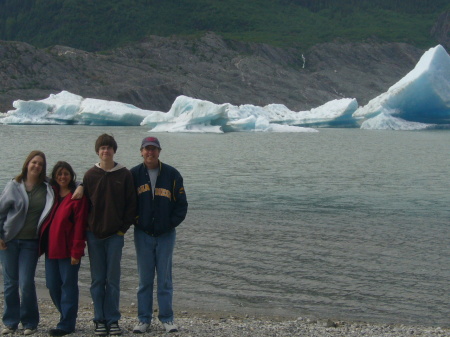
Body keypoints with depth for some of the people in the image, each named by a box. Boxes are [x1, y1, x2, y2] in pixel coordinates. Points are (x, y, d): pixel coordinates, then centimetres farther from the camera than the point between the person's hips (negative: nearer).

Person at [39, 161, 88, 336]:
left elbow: (80, 224, -11)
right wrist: (42, 245, 6)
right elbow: (45, 219, 15)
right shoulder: (51, 194, 12)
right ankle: (68, 317, 23)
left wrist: (76, 251, -16)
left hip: (68, 249, -6)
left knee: (68, 285, 0)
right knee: (52, 285, 9)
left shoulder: (77, 196, -6)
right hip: (51, 248, 6)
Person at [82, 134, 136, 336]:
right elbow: (84, 203, 7)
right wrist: (86, 229, 0)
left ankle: (112, 320, 9)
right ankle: (100, 320, 11)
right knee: (97, 280, 5)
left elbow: (131, 203, 2)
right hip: (94, 234, 1)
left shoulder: (124, 175, 1)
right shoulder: (90, 175, 5)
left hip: (115, 234, -1)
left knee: (113, 279, 2)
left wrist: (124, 227, -4)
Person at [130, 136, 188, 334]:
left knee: (165, 278, 3)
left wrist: (171, 223, -5)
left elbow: (181, 204, 4)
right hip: (143, 234, 0)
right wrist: (136, 221, -4)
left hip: (166, 234, 0)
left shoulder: (172, 175, 2)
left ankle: (167, 318, 11)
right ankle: (143, 319, 11)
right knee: (144, 279, 4)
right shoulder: (134, 175, 3)